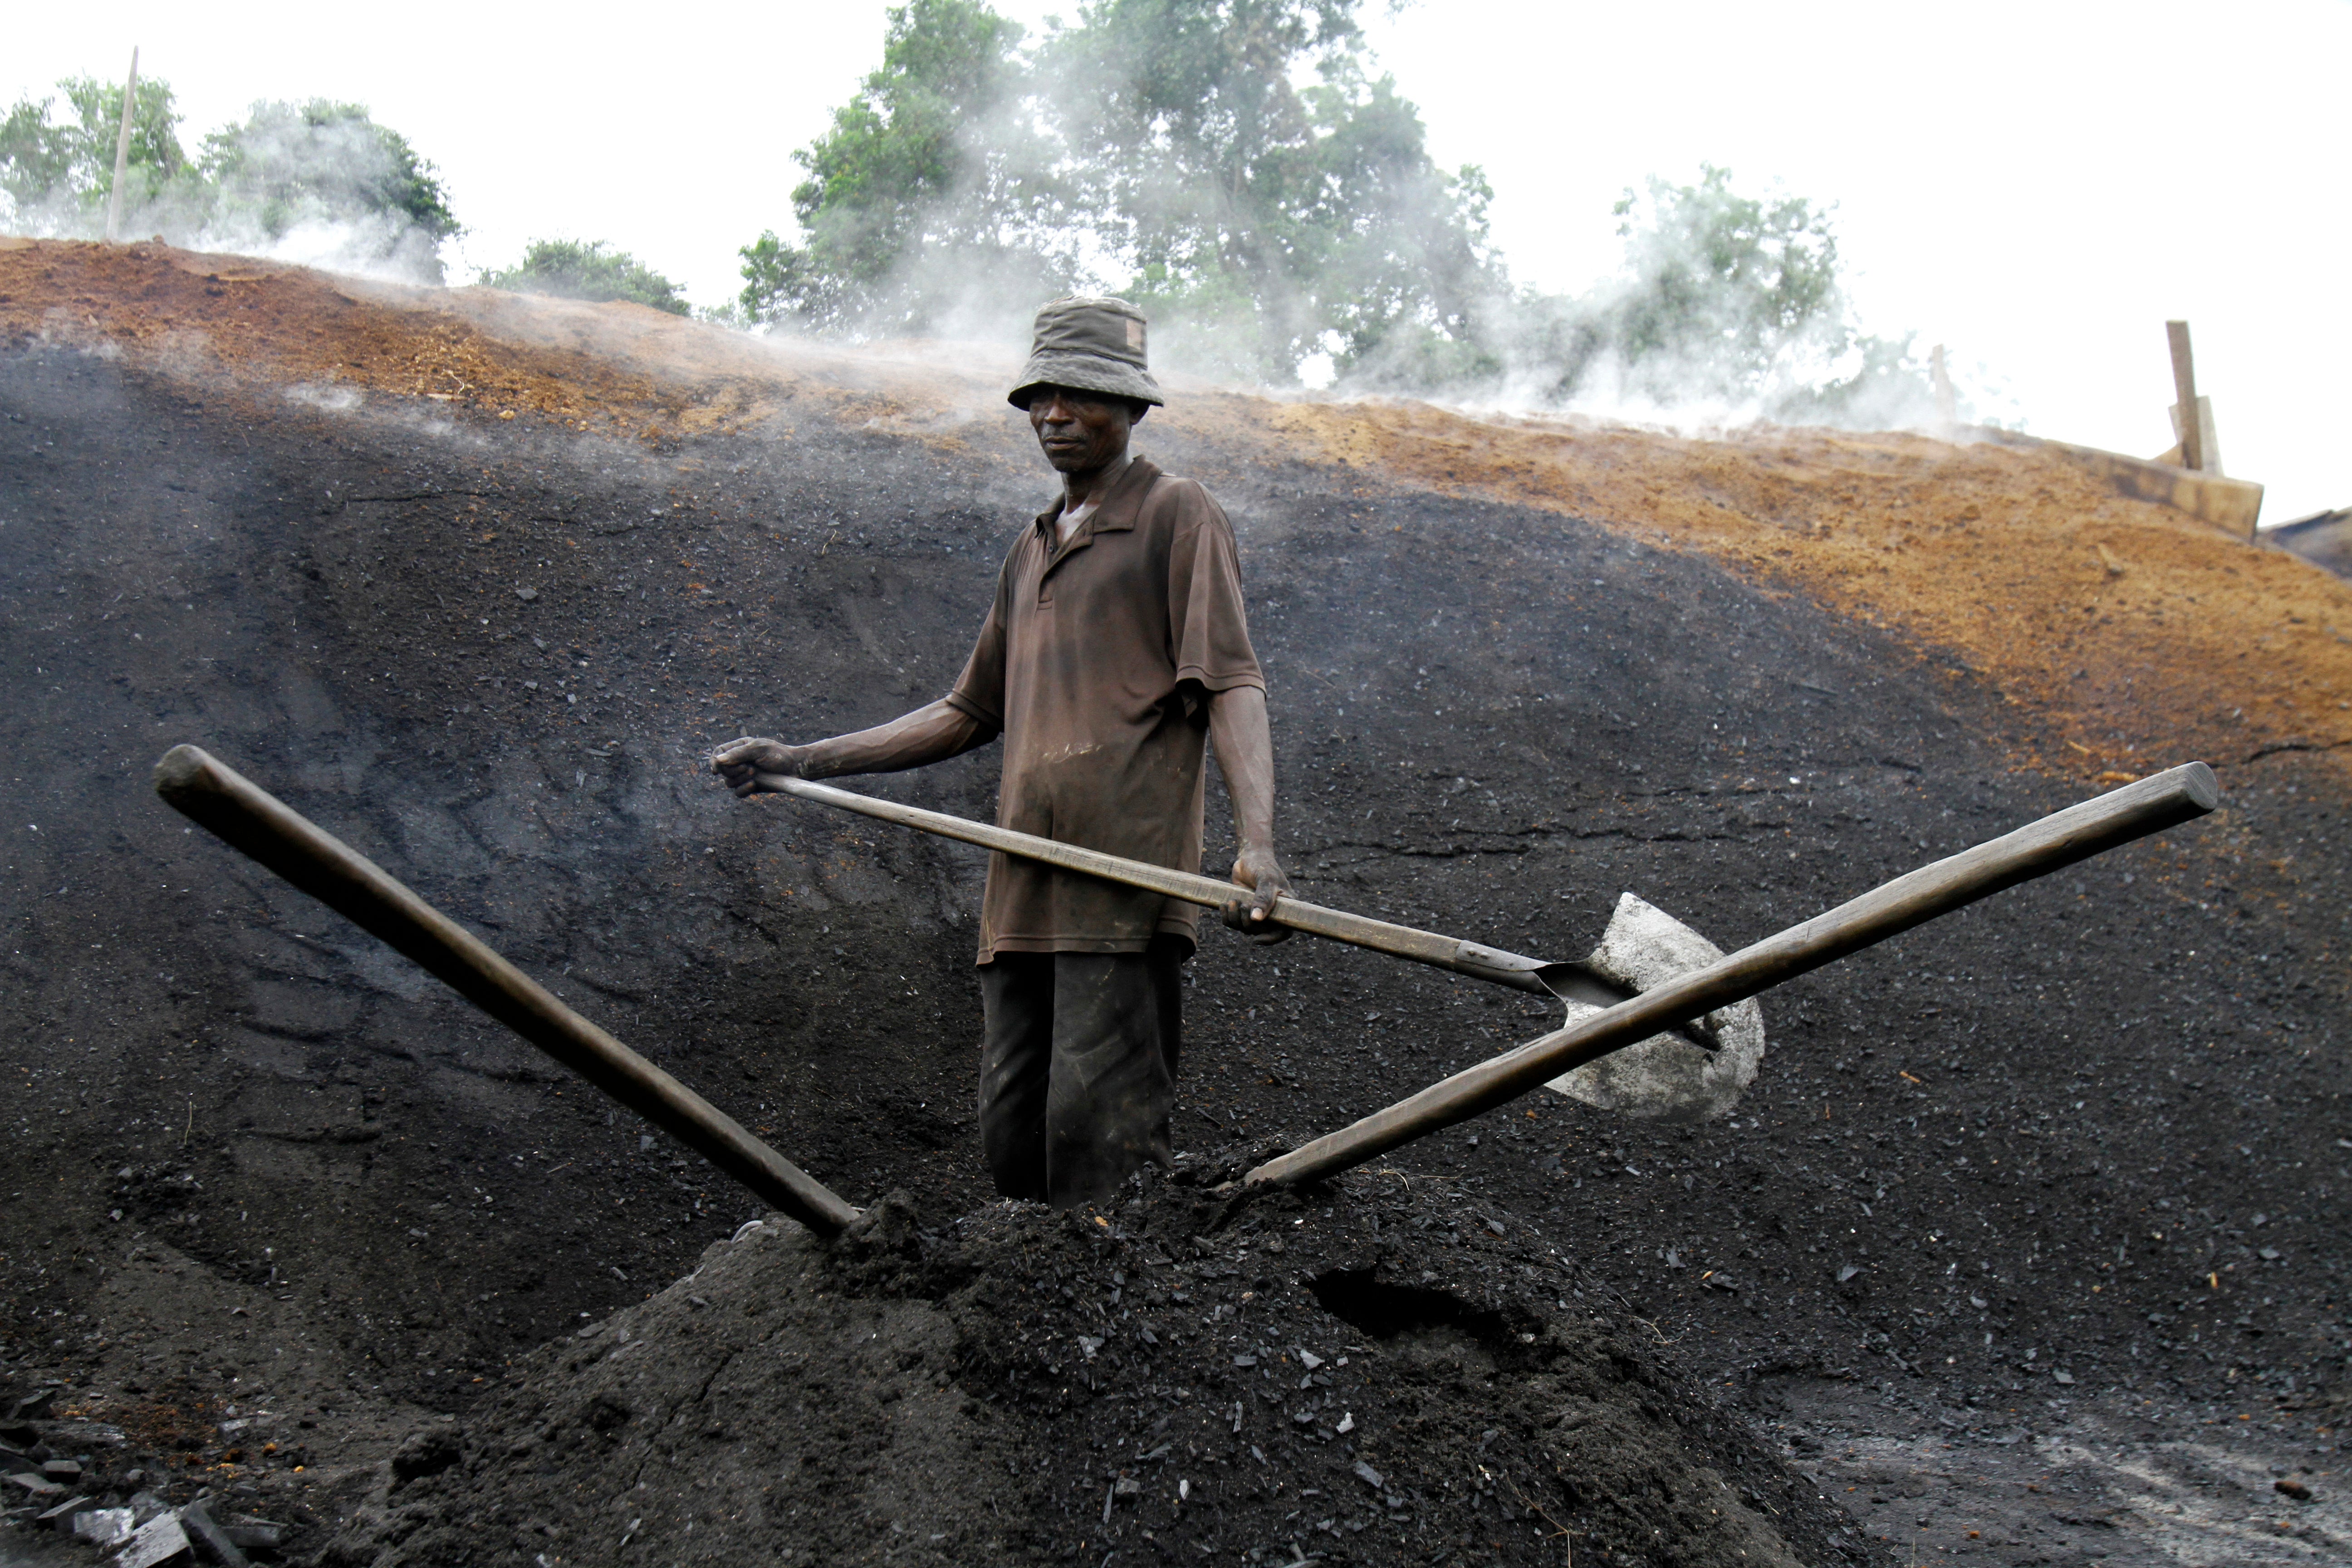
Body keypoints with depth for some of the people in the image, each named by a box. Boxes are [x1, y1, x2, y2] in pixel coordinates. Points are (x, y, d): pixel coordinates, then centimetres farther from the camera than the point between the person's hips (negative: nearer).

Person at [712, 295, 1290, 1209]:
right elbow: (972, 714, 30)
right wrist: (802, 763, 25)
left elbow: (1232, 686, -8)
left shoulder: (1177, 517, 4)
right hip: (1023, 892, 7)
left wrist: (1257, 845, -24)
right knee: (1012, 1137, 4)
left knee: (1096, 1130, -13)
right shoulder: (1031, 551, 26)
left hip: (1128, 879, -7)